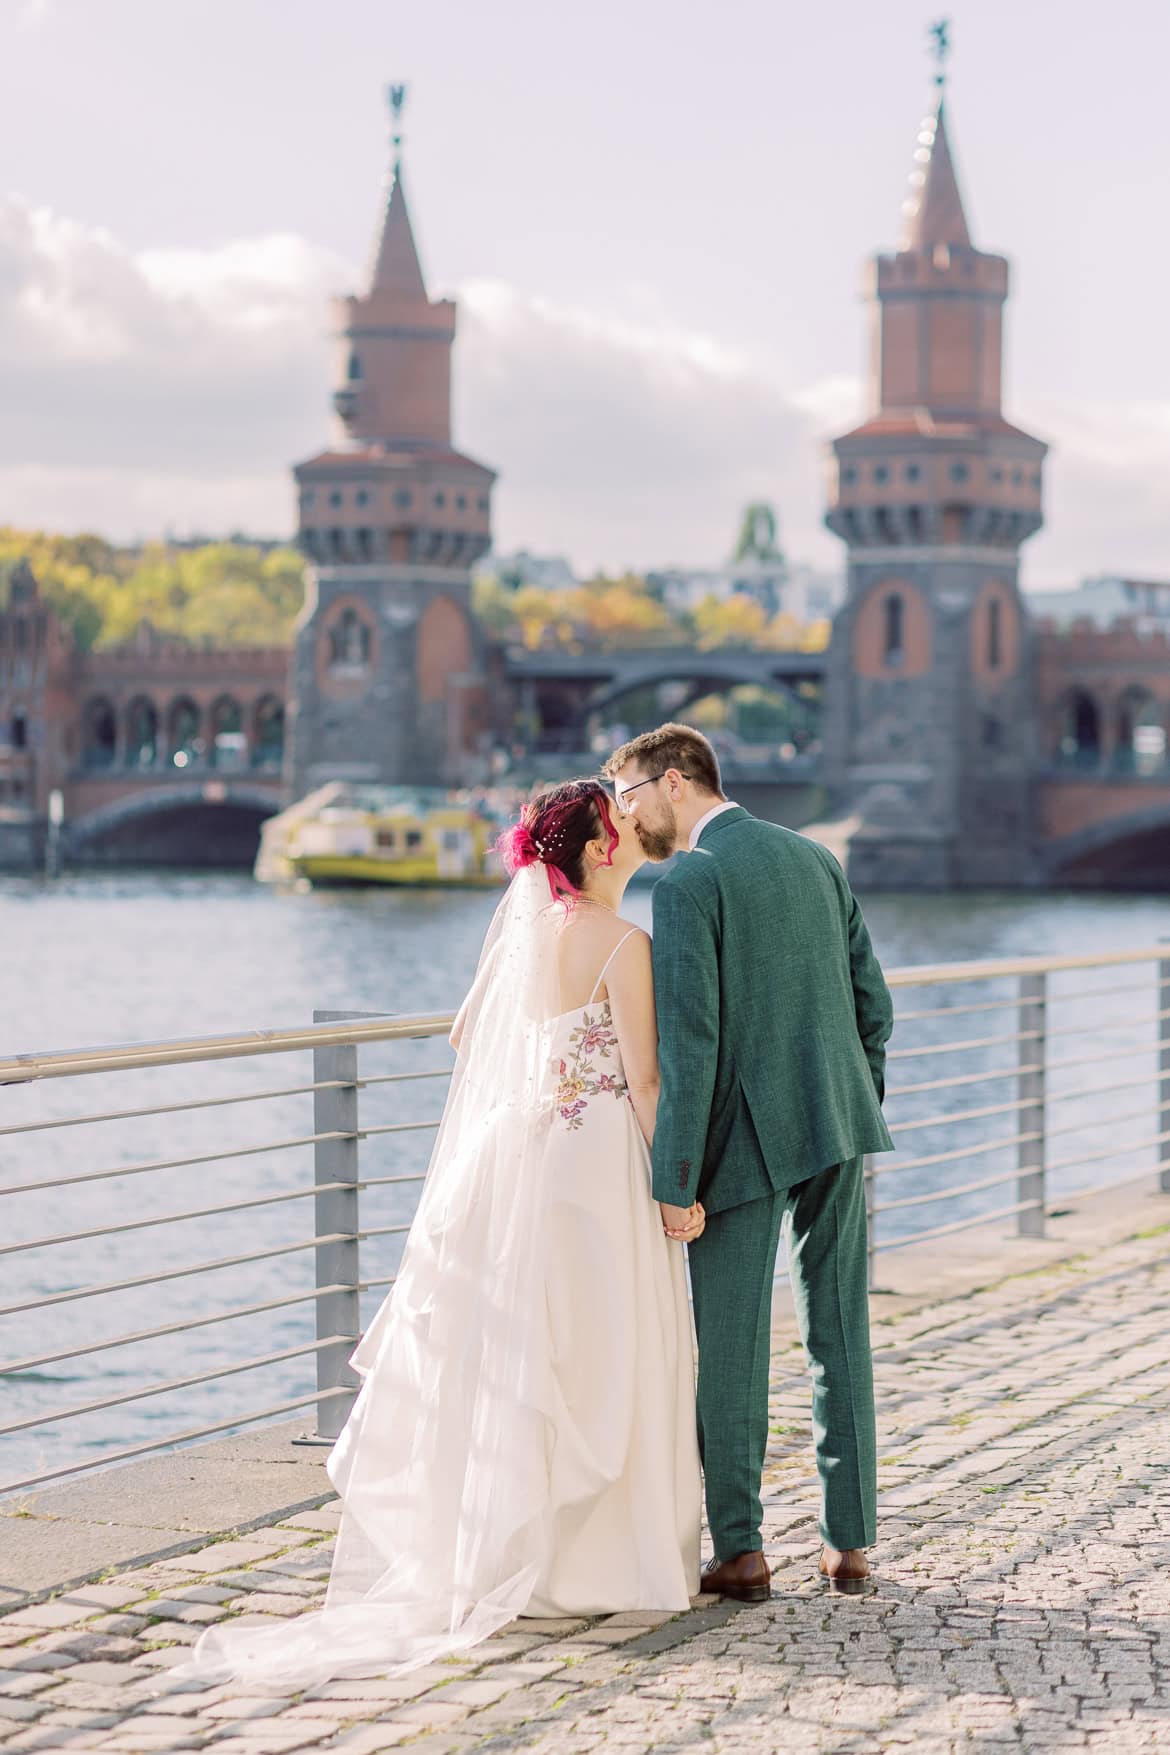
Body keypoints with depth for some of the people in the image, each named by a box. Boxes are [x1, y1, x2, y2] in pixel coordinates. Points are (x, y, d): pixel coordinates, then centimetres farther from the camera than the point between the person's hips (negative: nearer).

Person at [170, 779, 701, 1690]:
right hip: (599, 1161, -7)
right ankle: (606, 1557, 4)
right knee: (604, 1366, 0)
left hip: (520, 1155, 7)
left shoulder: (529, 925, 9)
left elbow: (466, 1034, 20)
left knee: (517, 1365, 9)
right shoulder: (625, 945, -12)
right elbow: (645, 1080, -15)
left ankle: (509, 1552, 12)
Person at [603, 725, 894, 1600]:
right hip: (837, 1127, 6)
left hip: (747, 1138, -6)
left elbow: (688, 1042, -17)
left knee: (729, 1347, 4)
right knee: (841, 1336, 11)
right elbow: (872, 1002, 12)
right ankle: (851, 1543, 14)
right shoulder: (816, 858, 11)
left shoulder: (689, 884, -11)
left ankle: (741, 1551, 6)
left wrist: (676, 1183, -16)